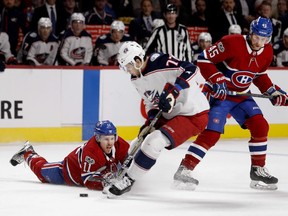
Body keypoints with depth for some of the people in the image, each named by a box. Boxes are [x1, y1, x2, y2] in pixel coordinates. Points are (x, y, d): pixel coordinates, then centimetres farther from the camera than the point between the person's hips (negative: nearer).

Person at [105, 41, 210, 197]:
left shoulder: (161, 63, -22)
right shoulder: (137, 79, 6)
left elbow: (191, 69, -30)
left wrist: (173, 92, -35)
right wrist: (151, 120, -2)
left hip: (193, 115, -10)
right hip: (170, 115, 10)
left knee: (154, 142, -23)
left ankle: (128, 180, -13)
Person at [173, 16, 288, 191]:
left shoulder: (267, 52, -1)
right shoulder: (232, 43, -23)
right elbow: (204, 59, -20)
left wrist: (274, 92, 7)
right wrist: (217, 81, -27)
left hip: (242, 95, 7)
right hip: (218, 93, -7)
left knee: (260, 126, -3)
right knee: (212, 133, -18)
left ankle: (258, 170, 9)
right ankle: (185, 169, -13)